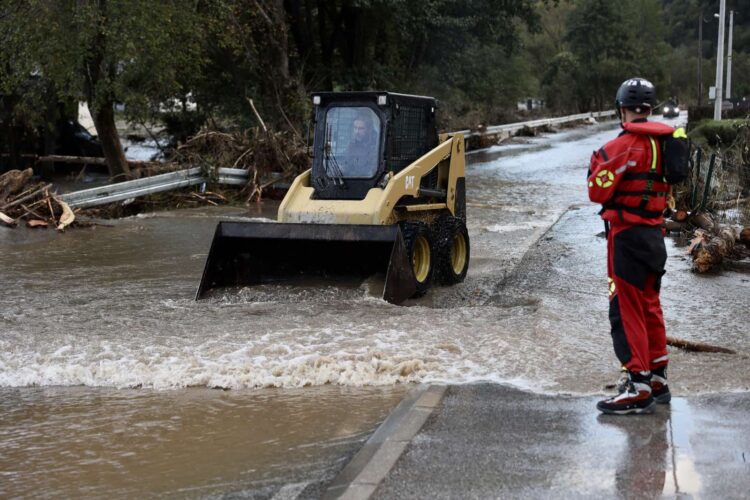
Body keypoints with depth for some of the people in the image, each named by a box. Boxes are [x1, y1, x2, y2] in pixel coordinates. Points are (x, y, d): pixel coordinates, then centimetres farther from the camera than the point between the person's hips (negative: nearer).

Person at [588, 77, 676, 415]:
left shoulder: (623, 146, -17)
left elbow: (598, 192, -15)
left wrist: (597, 164, 2)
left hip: (627, 236, -8)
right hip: (655, 234, 8)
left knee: (626, 311, -3)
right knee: (649, 306, 18)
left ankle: (639, 389, -3)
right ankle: (657, 380, 27)